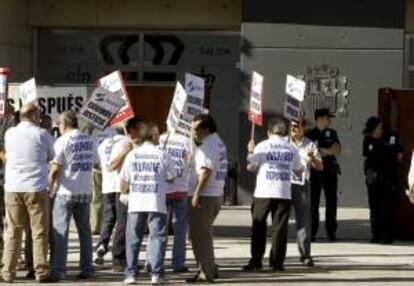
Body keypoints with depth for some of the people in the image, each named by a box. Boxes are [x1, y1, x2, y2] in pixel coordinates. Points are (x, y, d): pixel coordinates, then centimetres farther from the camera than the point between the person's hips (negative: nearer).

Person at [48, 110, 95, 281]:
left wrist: (49, 186, 2)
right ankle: (87, 269, 11)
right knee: (85, 231, 11)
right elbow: (92, 164, 10)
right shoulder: (89, 140, 8)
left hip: (66, 192, -5)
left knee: (61, 231, -2)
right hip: (85, 191, 5)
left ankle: (58, 270, -5)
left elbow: (55, 169, -11)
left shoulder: (63, 141, -9)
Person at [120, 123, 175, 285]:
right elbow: (171, 177, 5)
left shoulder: (133, 154, 3)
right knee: (157, 238, 2)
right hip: (156, 203, -2)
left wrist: (124, 193, 27)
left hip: (135, 203, 2)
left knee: (133, 239, 9)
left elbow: (124, 179, 8)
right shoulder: (162, 155, -4)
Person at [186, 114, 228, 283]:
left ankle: (206, 273, -3)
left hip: (204, 195, -10)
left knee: (200, 235, -5)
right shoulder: (217, 142, 17)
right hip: (216, 194, 10)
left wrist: (197, 194, -22)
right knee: (204, 234, 19)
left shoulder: (209, 145, -16)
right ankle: (209, 269, 25)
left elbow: (206, 171, -22)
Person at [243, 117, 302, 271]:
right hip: (284, 194, 2)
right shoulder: (291, 148, 7)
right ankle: (277, 262, 2)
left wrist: (250, 152, 14)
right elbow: (299, 170, 15)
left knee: (258, 228, 7)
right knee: (279, 228, 4)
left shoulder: (262, 146, -2)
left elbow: (250, 167, -2)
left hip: (263, 193, -2)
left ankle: (256, 260, 6)